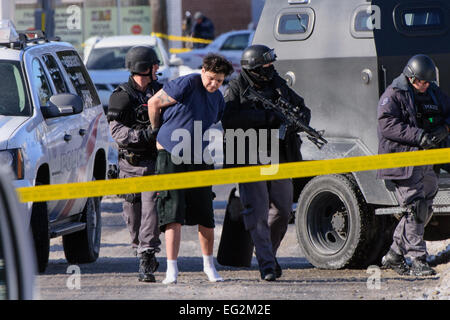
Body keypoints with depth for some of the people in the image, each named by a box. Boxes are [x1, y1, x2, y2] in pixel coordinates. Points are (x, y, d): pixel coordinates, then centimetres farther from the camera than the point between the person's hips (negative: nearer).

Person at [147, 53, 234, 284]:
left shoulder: (218, 99, 9)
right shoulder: (187, 84, -12)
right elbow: (154, 103, -5)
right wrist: (159, 134, 4)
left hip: (198, 160, 6)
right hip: (170, 157, -5)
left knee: (206, 216, 5)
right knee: (173, 214, -9)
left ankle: (209, 264, 21)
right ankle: (172, 270, -7)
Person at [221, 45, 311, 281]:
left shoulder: (278, 85, 12)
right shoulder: (236, 89, -5)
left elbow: (302, 108, 22)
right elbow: (228, 120, -21)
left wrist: (300, 119, -3)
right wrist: (266, 117, -23)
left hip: (278, 157, 5)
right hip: (250, 159, -5)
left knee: (282, 210, 7)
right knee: (257, 212, -8)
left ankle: (270, 253, 29)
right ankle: (267, 265, -8)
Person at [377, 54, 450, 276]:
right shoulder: (393, 96, -5)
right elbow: (388, 125, -16)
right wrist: (419, 136, -24)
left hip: (426, 162, 7)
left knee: (424, 211, 8)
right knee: (415, 210, -12)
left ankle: (394, 256, 21)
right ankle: (418, 260, -10)